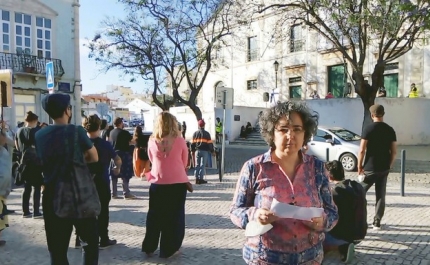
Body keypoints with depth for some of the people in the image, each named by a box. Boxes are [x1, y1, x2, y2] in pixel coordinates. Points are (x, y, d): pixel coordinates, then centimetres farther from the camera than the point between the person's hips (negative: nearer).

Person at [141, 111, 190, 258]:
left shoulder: (152, 141, -3)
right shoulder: (179, 140, -8)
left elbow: (152, 161, 10)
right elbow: (184, 162, 4)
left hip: (157, 183, 2)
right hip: (178, 183, -2)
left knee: (154, 215, 15)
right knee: (174, 216, 9)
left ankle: (149, 247, 24)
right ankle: (168, 249, 15)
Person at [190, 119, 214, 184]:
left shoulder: (195, 133, 6)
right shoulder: (207, 133, -3)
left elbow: (192, 143, 7)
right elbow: (210, 143, -4)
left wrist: (192, 151, 15)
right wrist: (212, 151, 4)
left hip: (197, 151, 3)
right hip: (205, 151, -3)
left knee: (197, 165, 9)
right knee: (203, 165, -1)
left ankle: (197, 178, 7)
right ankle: (201, 178, -3)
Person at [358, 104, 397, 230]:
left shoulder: (368, 129, -11)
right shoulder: (390, 130, 3)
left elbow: (362, 150, -14)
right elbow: (394, 151, 4)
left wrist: (360, 165, -4)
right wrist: (389, 165, 15)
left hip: (370, 168, -4)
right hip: (384, 168, 4)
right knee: (381, 195, 10)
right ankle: (377, 222, 13)